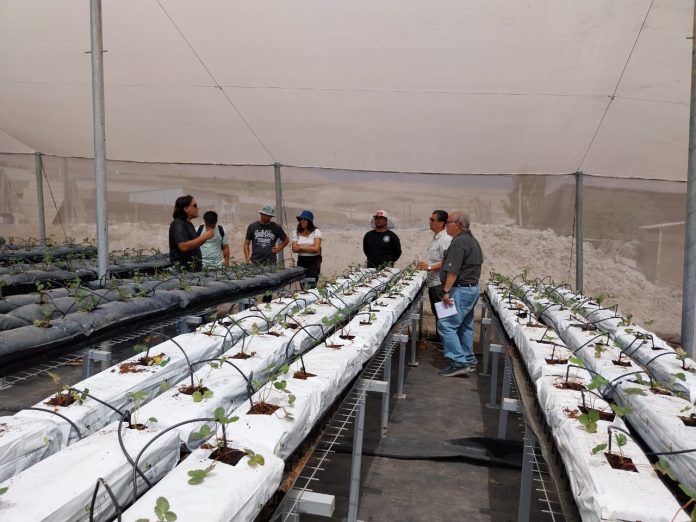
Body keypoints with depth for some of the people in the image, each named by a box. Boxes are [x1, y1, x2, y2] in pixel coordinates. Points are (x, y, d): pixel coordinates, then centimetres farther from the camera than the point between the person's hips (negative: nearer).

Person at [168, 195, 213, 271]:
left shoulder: (188, 224, 18)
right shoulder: (178, 224, -11)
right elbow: (184, 247, -23)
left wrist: (205, 237, 8)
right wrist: (203, 237, -17)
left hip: (192, 267, 9)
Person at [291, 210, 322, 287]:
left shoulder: (316, 232, -2)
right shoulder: (296, 232, 7)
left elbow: (316, 249, -13)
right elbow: (294, 249, -3)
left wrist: (300, 247, -7)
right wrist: (310, 248, -9)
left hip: (314, 261, -3)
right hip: (301, 261, 3)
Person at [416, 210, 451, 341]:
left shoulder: (445, 239, -18)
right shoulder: (436, 237, 13)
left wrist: (429, 267, -23)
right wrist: (425, 265, 15)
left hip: (440, 282, -10)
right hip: (432, 281, 10)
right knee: (436, 311, 18)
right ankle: (439, 336, 30)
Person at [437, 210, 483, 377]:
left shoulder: (459, 242, -17)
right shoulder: (472, 240, 17)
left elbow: (453, 270, -23)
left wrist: (446, 290, -22)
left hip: (461, 290, -11)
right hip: (472, 288, 11)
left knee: (446, 325, -9)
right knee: (465, 326, 16)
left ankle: (459, 363, -10)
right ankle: (469, 361, 23)